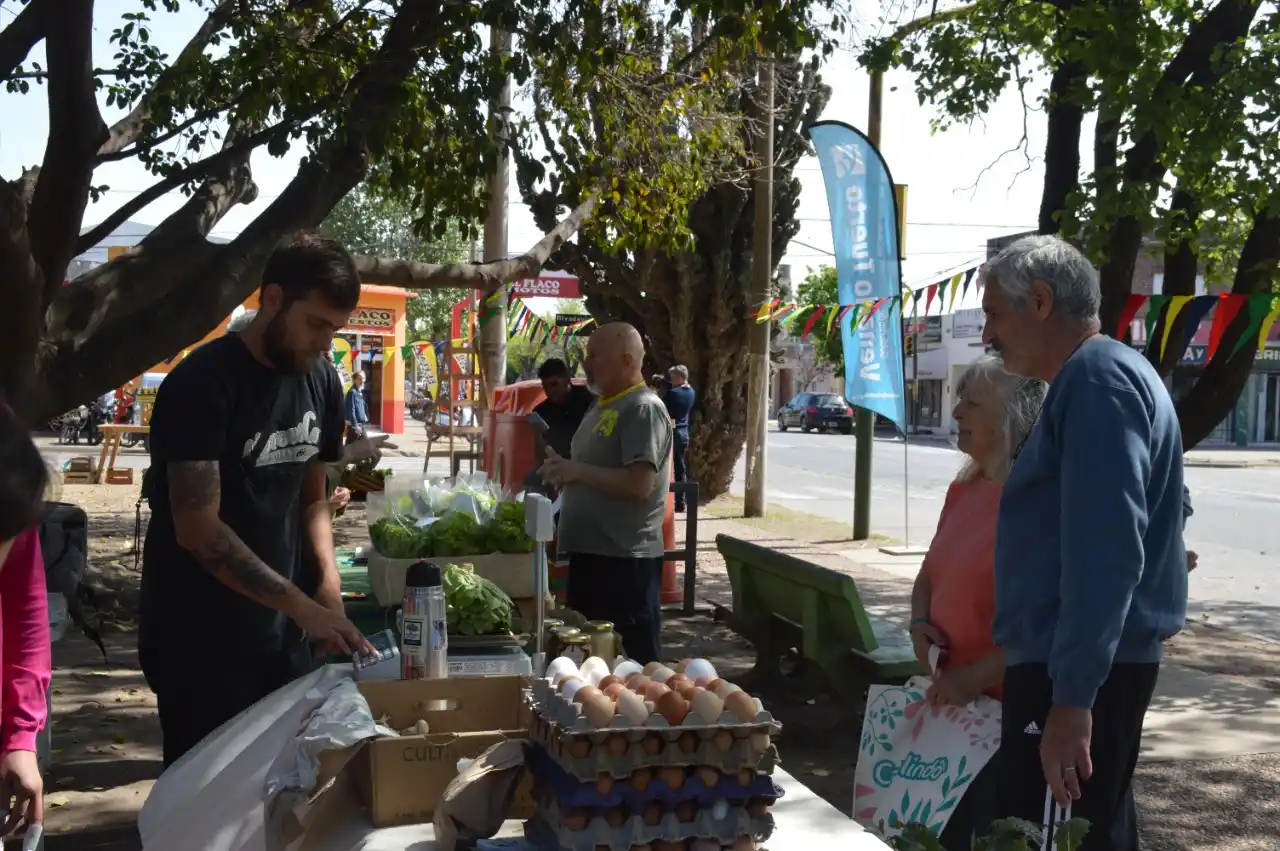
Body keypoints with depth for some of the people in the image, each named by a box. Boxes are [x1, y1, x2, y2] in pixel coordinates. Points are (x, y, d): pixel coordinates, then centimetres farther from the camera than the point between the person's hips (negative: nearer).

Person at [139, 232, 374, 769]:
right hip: (197, 639, -6)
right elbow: (198, 529, -23)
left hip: (279, 631, 6)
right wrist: (307, 609, -26)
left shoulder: (322, 381, 3)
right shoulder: (202, 384, -18)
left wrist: (327, 577, -7)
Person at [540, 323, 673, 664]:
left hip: (625, 558, -10)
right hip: (590, 550, 10)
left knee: (631, 662, -1)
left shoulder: (643, 409, -15)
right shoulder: (602, 405, 15)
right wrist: (565, 470, 8)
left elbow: (639, 485, -25)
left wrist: (578, 470, -18)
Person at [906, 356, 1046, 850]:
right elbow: (929, 575, 20)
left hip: (1005, 704, -8)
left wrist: (975, 677, -22)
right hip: (946, 696, 8)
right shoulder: (963, 489, 9)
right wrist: (920, 623, -1)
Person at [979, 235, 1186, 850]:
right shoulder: (1096, 375, 17)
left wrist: (1071, 698, -27)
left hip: (1077, 674, -11)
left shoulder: (1097, 378, -16)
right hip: (1090, 665, 11)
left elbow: (1104, 558, -25)